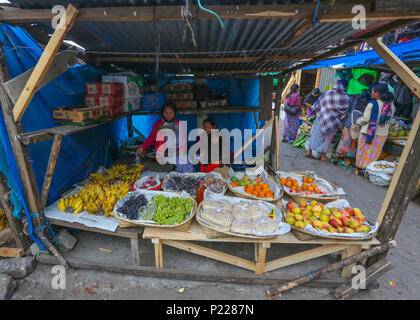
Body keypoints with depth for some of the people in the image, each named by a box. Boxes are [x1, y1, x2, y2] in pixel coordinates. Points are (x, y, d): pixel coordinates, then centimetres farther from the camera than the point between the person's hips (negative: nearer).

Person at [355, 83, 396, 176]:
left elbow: (365, 119, -14)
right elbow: (389, 120, 10)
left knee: (362, 150, 10)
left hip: (368, 132, -4)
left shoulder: (372, 104, -15)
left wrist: (358, 121, 4)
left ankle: (358, 169, 20)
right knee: (374, 153, 13)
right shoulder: (391, 105, 2)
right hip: (382, 134, 4)